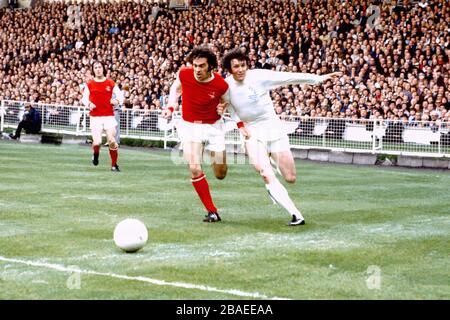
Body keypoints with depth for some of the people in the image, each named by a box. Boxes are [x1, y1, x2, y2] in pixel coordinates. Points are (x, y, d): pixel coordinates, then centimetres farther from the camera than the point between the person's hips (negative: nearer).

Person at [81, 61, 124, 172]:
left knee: (112, 141, -9)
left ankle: (114, 165, 8)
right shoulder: (89, 84, 7)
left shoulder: (111, 83, 6)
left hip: (109, 116, 0)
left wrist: (117, 101, -17)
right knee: (97, 142, -12)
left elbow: (120, 96, 5)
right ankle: (96, 154, 24)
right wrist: (89, 104, -12)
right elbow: (84, 98, 9)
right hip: (95, 117, 0)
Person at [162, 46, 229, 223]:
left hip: (214, 127, 0)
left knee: (220, 175, 7)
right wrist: (170, 107, -3)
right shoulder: (184, 74, -16)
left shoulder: (221, 85, -19)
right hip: (190, 126, 0)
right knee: (195, 169, -19)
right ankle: (212, 211, -6)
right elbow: (176, 88, 8)